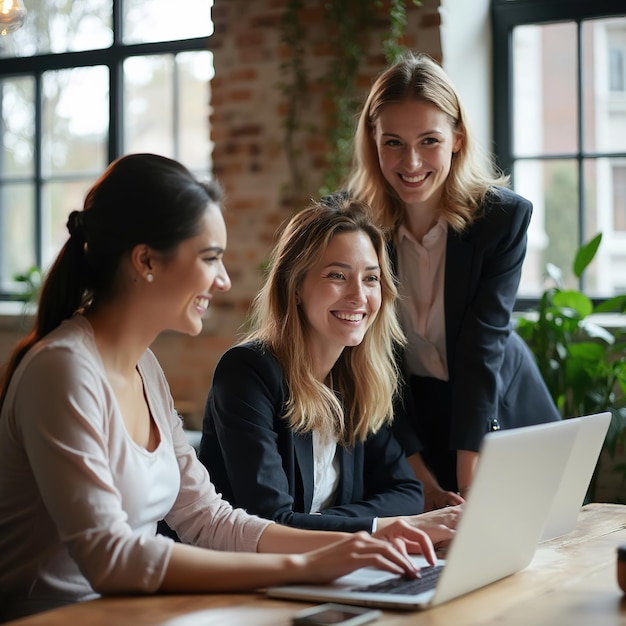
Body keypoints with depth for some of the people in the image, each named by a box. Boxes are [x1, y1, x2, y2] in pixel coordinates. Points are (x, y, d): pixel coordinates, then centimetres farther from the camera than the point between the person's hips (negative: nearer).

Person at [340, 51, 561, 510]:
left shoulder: (506, 215, -18)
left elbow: (482, 347, -22)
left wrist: (468, 479, -28)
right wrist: (418, 474, -18)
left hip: (497, 415, 0)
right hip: (404, 416, 1)